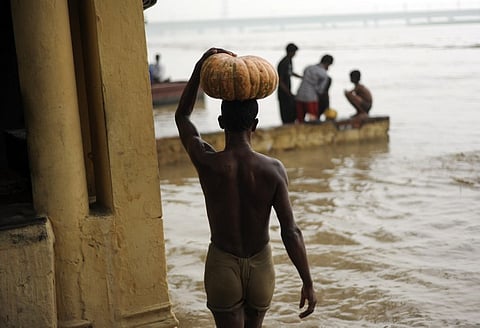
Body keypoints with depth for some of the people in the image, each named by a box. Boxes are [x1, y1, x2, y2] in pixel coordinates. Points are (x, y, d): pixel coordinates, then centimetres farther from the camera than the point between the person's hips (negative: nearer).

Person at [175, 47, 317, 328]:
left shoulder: (207, 163, -16)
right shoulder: (273, 170, -16)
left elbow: (182, 117, 3)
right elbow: (291, 232, -17)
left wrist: (200, 68, 1)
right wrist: (308, 283, -9)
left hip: (223, 266, -1)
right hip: (260, 264, 2)